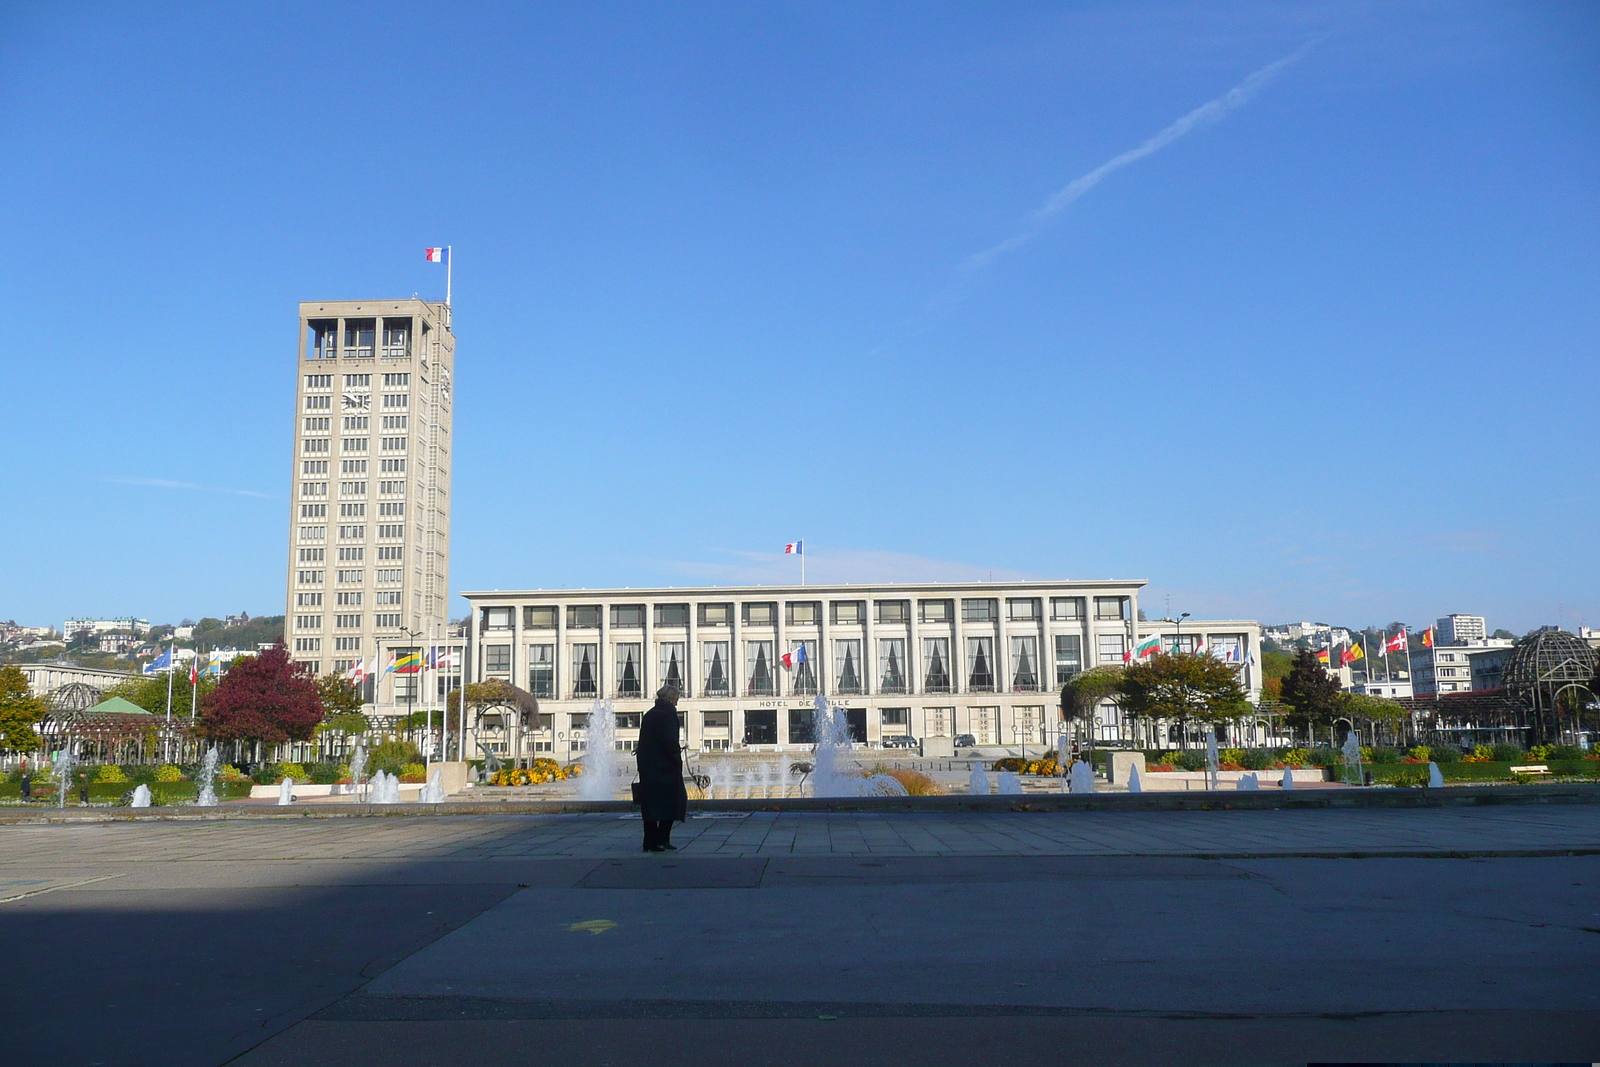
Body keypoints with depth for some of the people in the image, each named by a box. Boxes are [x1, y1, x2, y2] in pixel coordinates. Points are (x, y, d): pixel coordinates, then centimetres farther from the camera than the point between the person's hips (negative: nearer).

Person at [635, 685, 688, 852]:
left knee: (650, 803, 8)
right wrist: (677, 760, -10)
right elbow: (670, 741, -17)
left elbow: (643, 741, 13)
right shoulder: (668, 713, -9)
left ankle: (650, 842, 8)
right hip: (665, 767, -7)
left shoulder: (648, 715, 14)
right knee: (670, 801, 2)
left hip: (647, 767, 7)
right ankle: (662, 840, -1)